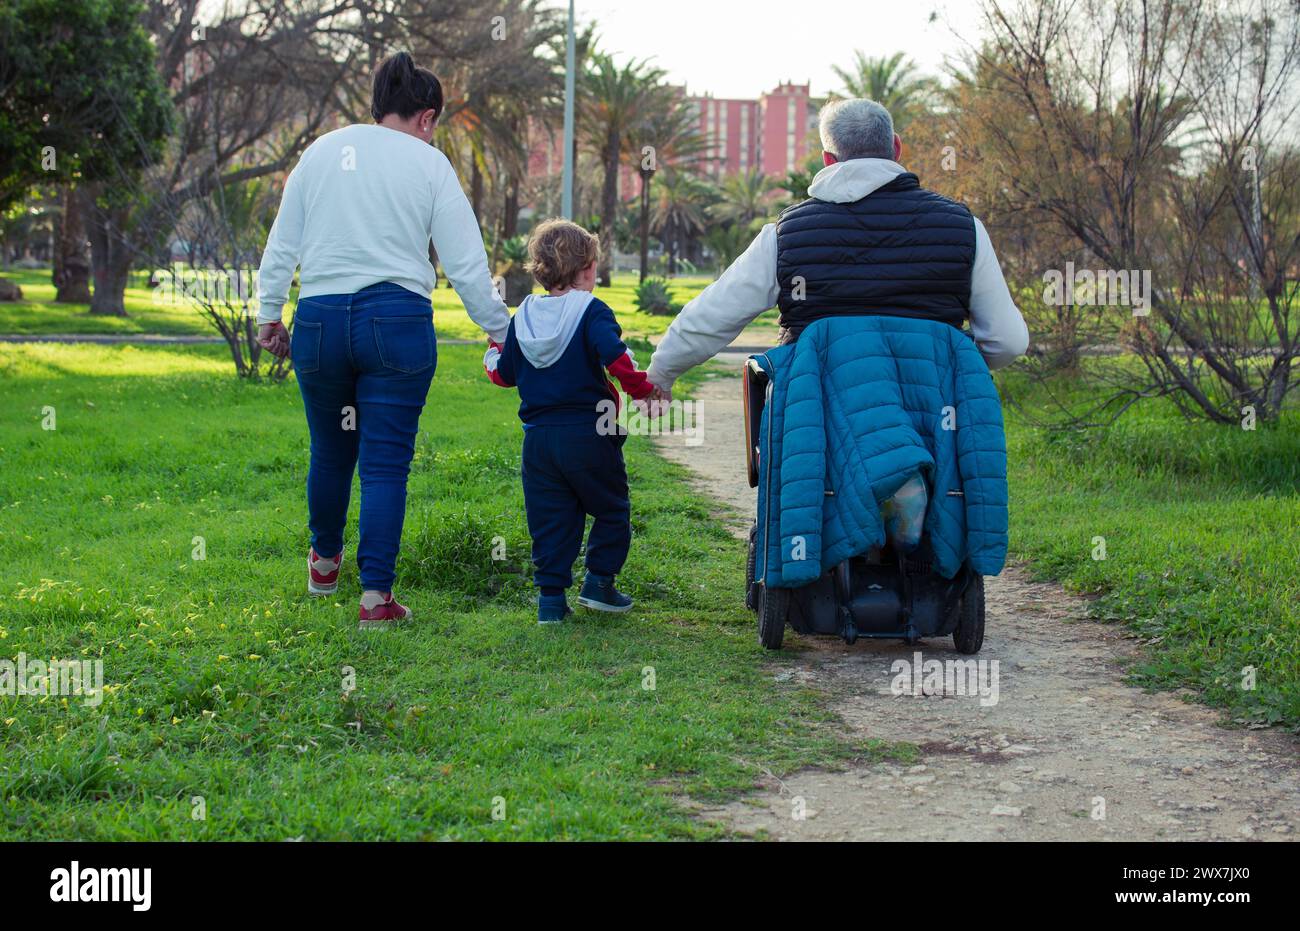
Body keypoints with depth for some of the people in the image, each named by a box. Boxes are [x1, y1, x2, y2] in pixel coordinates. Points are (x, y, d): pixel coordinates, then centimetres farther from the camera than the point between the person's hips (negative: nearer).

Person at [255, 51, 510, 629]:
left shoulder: (321, 151, 10)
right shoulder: (428, 163, 2)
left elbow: (283, 242, 11)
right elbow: (465, 262, 2)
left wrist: (269, 312, 17)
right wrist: (499, 328, 11)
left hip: (319, 321, 3)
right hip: (397, 321, -3)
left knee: (330, 452, 20)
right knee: (385, 463, 1)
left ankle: (324, 561, 40)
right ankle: (376, 596, -3)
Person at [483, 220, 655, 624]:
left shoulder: (523, 316, 8)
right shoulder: (591, 311, -8)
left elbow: (505, 374, 14)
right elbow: (616, 358, -23)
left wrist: (493, 354, 35)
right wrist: (644, 391, -11)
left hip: (538, 437, 5)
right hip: (587, 435, -5)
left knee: (550, 519, 9)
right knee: (611, 509, 13)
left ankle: (551, 596, 5)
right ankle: (598, 582, 9)